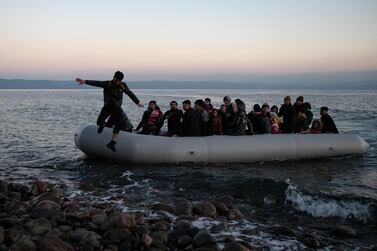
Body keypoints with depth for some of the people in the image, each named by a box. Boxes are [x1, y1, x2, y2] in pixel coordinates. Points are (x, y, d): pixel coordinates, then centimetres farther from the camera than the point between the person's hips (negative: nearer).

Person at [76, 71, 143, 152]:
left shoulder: (123, 86, 3)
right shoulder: (107, 84, -6)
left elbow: (130, 94, 16)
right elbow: (96, 83, -20)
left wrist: (138, 102, 23)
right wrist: (85, 81, -35)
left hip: (117, 108, 3)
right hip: (108, 106, -2)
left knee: (118, 125, -6)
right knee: (99, 122, -16)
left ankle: (112, 143, 3)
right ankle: (103, 125, 24)